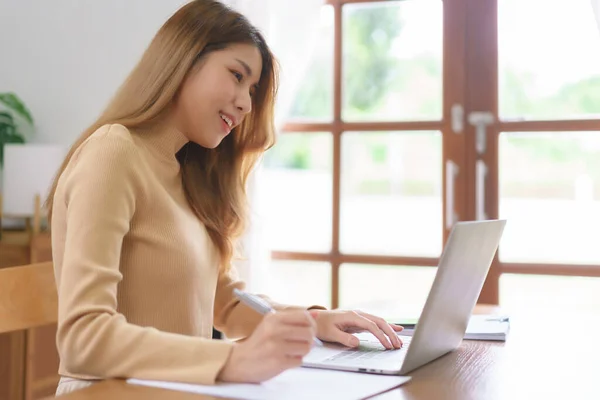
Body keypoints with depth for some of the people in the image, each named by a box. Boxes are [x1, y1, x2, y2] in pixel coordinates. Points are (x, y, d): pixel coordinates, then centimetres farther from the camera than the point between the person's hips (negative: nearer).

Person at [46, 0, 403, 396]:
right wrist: (233, 360, -31)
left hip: (180, 387, 6)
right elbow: (81, 336, -21)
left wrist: (311, 320, -1)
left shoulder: (186, 174, 13)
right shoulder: (112, 152, -11)